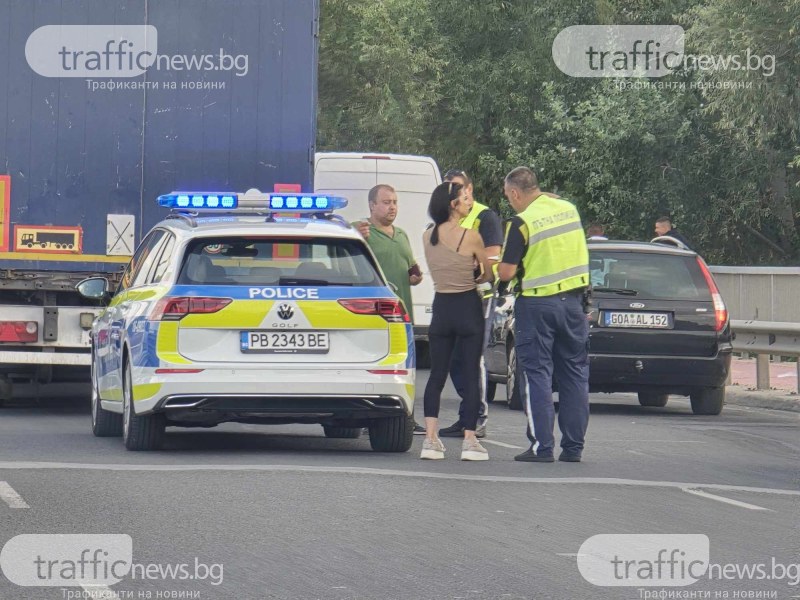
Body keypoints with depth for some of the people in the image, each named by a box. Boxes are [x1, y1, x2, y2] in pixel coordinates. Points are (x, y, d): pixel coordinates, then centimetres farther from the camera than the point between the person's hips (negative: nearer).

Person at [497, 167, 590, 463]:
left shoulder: (523, 222, -14)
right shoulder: (569, 209, 5)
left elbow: (506, 273, -16)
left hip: (537, 304, -6)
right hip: (573, 301, 6)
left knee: (537, 374, 0)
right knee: (574, 374, 9)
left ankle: (541, 446, -4)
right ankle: (573, 447, 10)